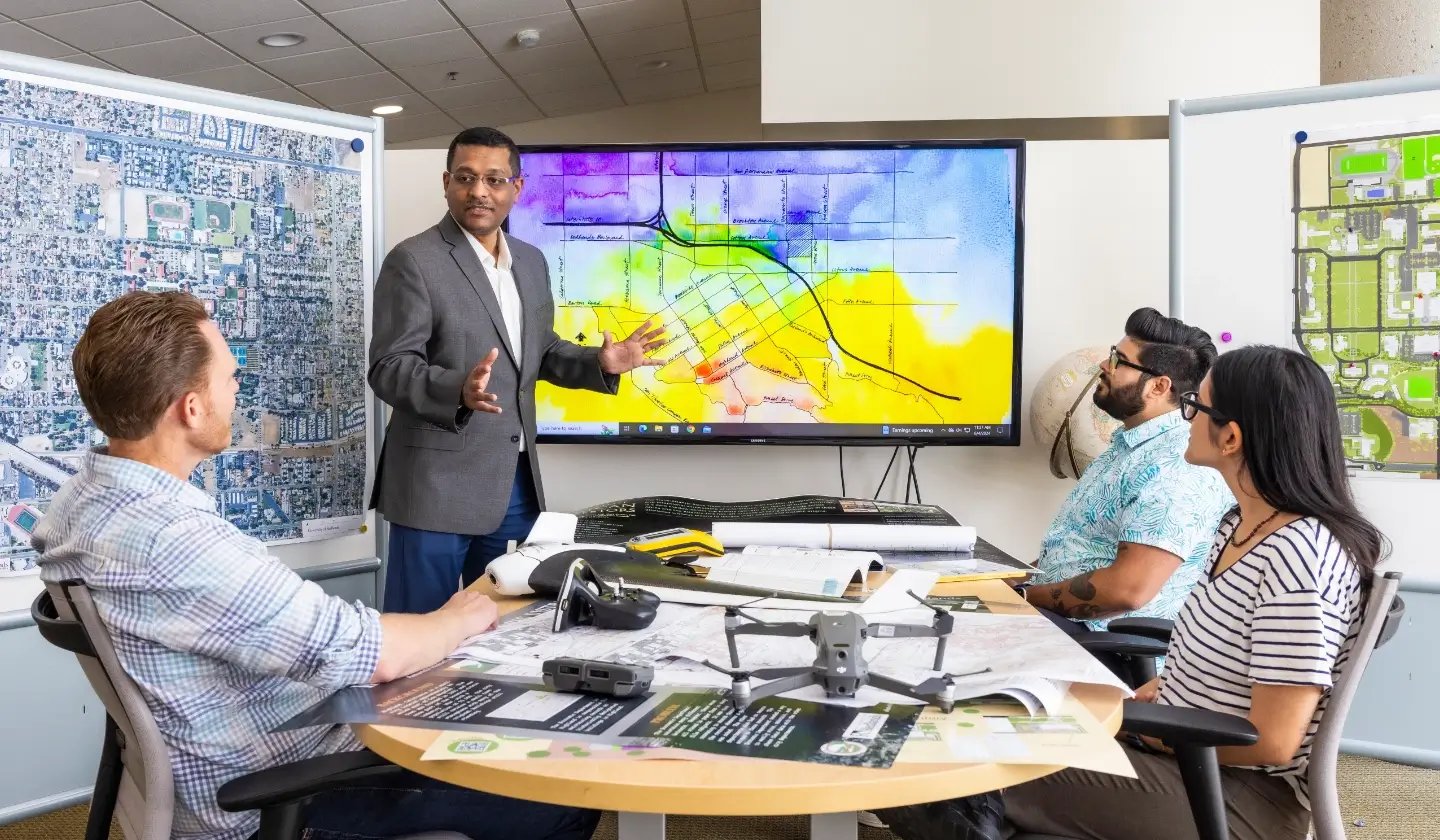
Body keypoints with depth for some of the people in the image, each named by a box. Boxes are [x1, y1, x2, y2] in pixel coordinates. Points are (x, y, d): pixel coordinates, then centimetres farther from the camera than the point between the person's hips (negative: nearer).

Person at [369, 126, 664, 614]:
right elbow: (388, 368, -14)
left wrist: (600, 363, 1)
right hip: (440, 482, -6)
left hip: (516, 480, 7)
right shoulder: (414, 261, -10)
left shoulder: (531, 262, 11)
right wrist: (458, 390, -32)